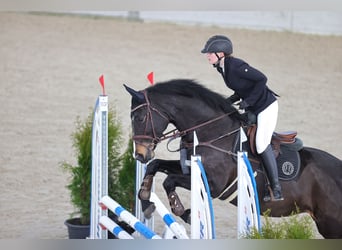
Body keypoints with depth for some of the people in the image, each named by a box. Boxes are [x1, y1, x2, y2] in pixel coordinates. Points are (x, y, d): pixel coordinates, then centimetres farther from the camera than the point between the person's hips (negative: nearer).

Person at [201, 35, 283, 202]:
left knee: (261, 143, -15)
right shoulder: (221, 68, 3)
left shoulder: (236, 66, -25)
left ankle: (276, 189, -10)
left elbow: (261, 79, -24)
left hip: (266, 106, -10)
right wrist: (232, 99, 0)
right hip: (252, 108, 10)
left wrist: (248, 101, -22)